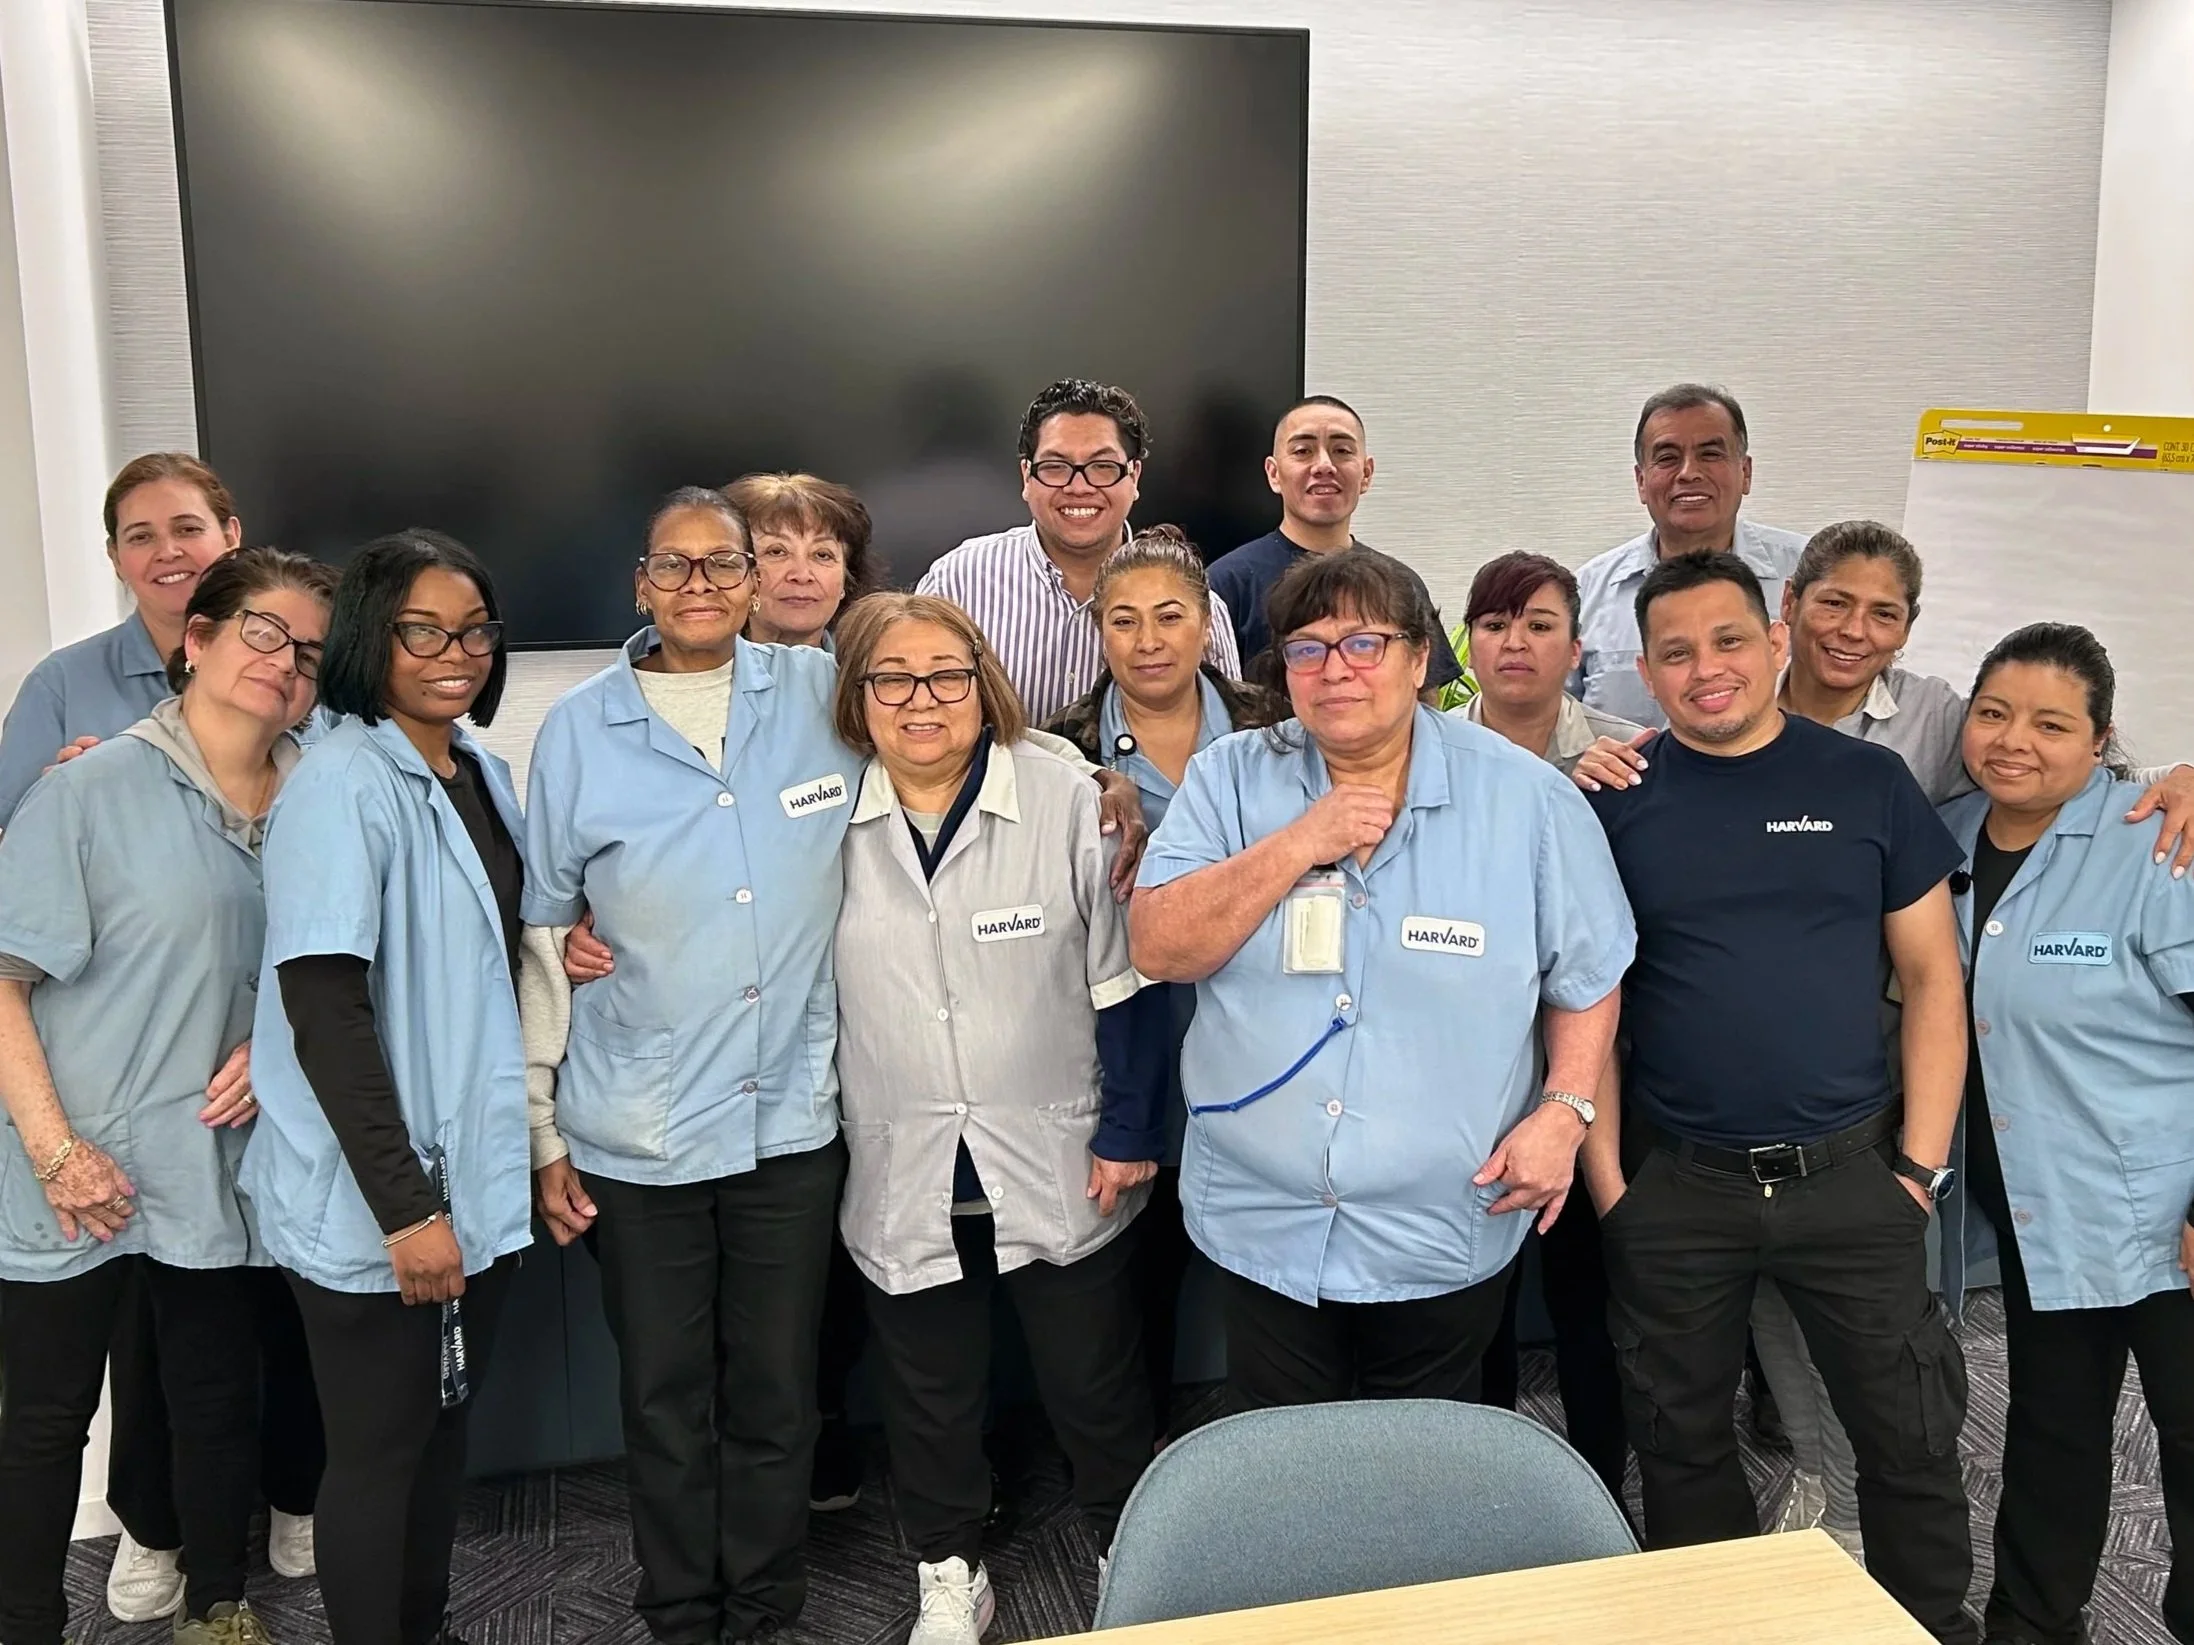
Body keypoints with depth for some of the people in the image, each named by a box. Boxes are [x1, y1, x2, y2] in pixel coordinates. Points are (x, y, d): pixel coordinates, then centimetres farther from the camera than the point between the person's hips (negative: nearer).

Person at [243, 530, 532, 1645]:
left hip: (475, 1178, 8)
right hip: (371, 1202, -7)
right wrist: (403, 1204, -22)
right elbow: (323, 1010, -21)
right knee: (380, 1447, 7)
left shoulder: (479, 769, 7)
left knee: (444, 1422, 19)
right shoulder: (342, 784, -17)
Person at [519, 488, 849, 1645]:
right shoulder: (579, 730, -2)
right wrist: (540, 1127, 2)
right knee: (665, 1397, 13)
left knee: (777, 1390, 13)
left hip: (791, 1117, 1)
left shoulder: (824, 694, -1)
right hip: (636, 1134, 0)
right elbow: (543, 935, 2)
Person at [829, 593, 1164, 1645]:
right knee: (927, 1395, 18)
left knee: (1097, 1387, 14)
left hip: (1058, 1165, -2)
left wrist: (1129, 1133, -5)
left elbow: (1118, 983, -6)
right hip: (902, 1174, 2)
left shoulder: (1068, 803, -11)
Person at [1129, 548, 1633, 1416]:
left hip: (1445, 1236, 0)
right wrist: (1299, 845, -20)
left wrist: (1563, 1108, -11)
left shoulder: (1528, 797, -6)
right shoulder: (1229, 780, -4)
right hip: (1262, 1224, 1)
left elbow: (1588, 977, 2)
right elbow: (1159, 948, -13)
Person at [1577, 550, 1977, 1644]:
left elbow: (1933, 981, 3)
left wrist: (1921, 1164, -2)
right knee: (1683, 1452, 14)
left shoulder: (1868, 783, 1)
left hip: (1849, 1174, 0)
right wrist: (1606, 1177, -3)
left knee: (1912, 1446, 8)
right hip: (1674, 1186, 0)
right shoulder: (1615, 802, 0)